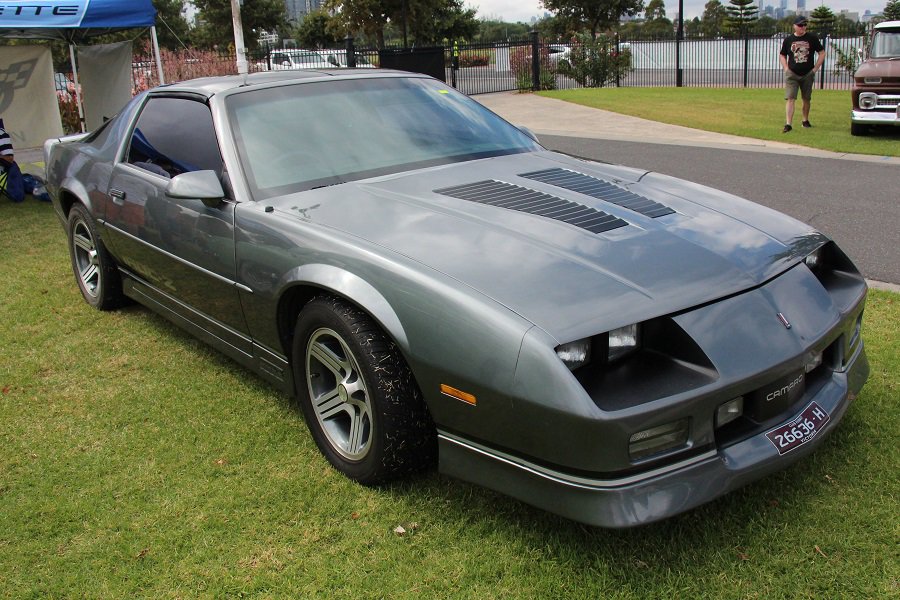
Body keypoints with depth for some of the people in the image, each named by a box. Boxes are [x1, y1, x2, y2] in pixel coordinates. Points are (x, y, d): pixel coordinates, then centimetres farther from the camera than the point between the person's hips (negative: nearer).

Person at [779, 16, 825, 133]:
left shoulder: (812, 38, 1)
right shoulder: (788, 40, 3)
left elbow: (822, 53, 7)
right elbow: (782, 55, 15)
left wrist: (815, 69, -1)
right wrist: (786, 69, 1)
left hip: (807, 74, 1)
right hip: (792, 74, -1)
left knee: (806, 99, 11)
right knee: (790, 99, -12)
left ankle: (805, 120, 29)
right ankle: (788, 124, -16)